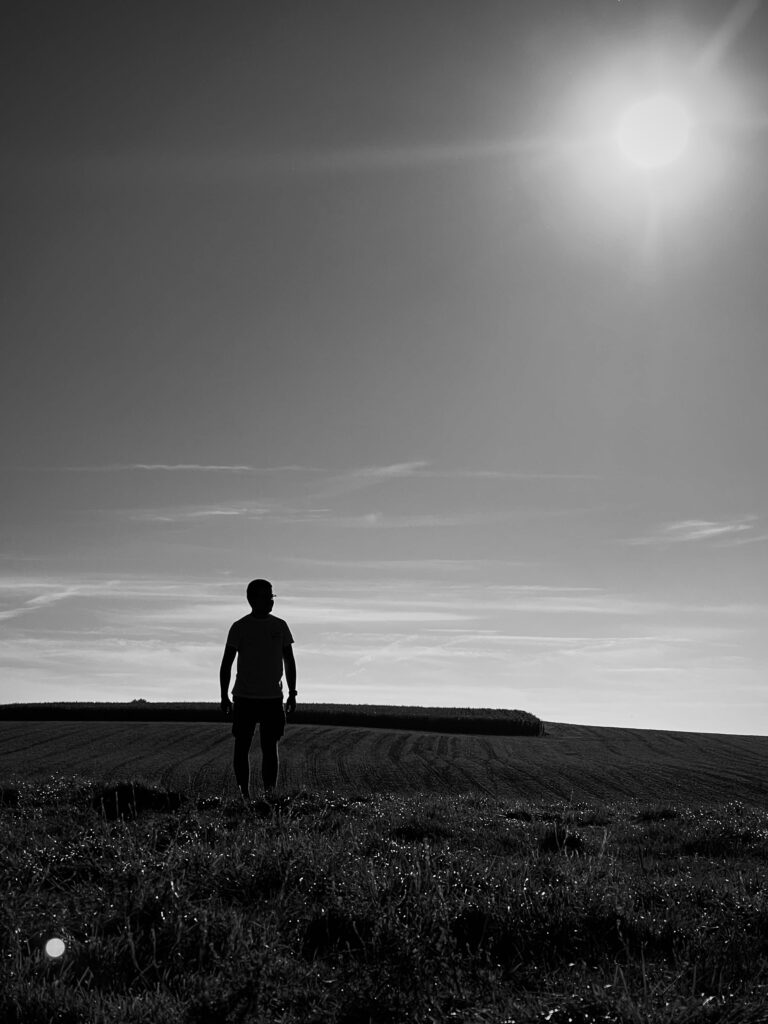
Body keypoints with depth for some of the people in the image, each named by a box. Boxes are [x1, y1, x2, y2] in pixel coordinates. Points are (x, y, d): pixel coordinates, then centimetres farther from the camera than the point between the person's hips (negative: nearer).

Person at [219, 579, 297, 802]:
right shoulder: (239, 627, -1)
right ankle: (244, 795, 9)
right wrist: (224, 697, -3)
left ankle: (269, 795, -1)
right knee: (241, 748, 0)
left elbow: (289, 662, 13)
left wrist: (292, 694, 8)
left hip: (273, 699, 1)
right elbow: (226, 663, 2)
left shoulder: (280, 626, 6)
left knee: (270, 749, -2)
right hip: (244, 699, -1)